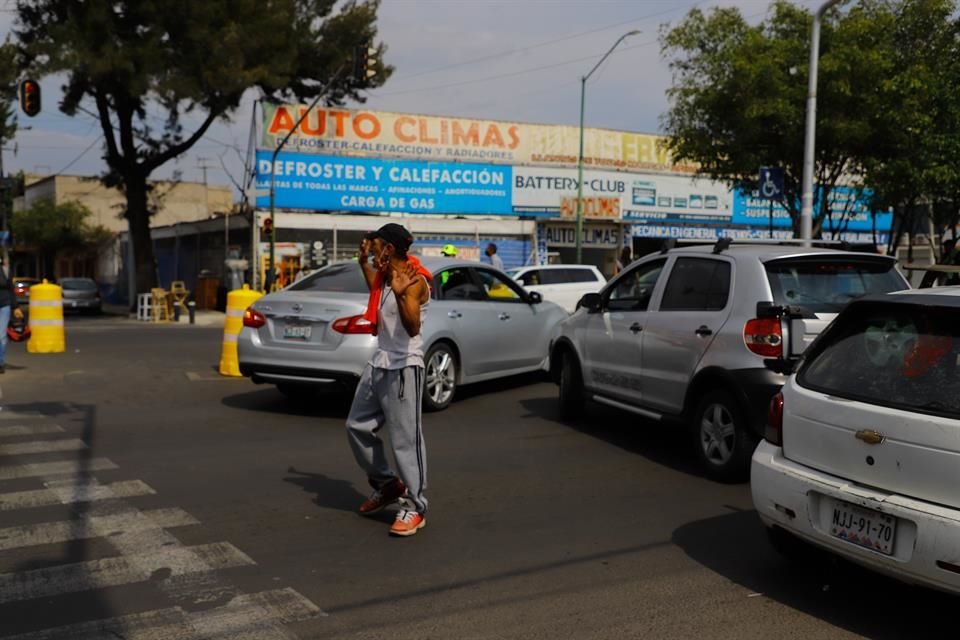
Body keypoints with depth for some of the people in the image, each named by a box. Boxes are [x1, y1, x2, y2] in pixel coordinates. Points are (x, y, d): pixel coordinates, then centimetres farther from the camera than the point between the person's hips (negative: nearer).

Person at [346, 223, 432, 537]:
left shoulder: (414, 281, -16)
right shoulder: (387, 275, 11)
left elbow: (413, 327, -29)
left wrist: (400, 294, -41)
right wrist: (364, 263, 35)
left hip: (403, 368, -10)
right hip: (379, 364, 10)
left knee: (406, 438, -8)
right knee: (357, 427, 15)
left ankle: (414, 507, 0)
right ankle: (386, 484, 30)